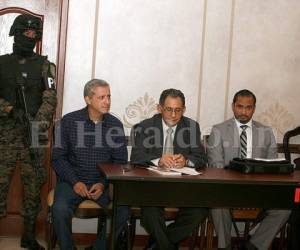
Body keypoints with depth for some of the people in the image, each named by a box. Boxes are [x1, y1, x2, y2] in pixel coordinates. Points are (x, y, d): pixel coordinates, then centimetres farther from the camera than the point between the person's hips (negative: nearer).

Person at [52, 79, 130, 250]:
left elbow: (120, 161, 6)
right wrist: (75, 182, -11)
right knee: (60, 209, -30)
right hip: (72, 181, -1)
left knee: (123, 210, -24)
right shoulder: (69, 121, 0)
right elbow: (58, 157, 1)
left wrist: (103, 184, -9)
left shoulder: (115, 125, 4)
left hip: (104, 182, 1)